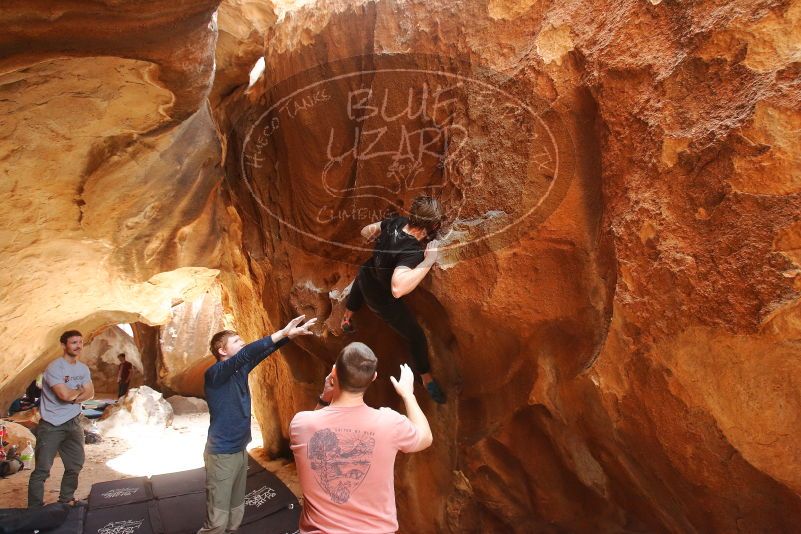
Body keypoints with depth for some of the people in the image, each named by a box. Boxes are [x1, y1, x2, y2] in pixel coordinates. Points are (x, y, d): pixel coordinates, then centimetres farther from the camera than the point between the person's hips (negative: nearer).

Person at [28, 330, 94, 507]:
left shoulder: (83, 368, 8)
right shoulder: (54, 368, -16)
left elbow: (90, 393, 5)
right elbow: (64, 395, -25)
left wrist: (74, 398, -14)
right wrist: (79, 390, -4)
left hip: (73, 424, 8)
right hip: (51, 426, -7)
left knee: (75, 466, 15)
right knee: (42, 470, -4)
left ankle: (66, 500, 32)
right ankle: (35, 510, 6)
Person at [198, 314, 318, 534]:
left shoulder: (241, 369, 5)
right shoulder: (215, 373, -17)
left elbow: (263, 352, -2)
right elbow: (246, 353, -31)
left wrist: (291, 334, -17)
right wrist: (283, 332, -35)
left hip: (240, 450, 8)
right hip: (222, 454, -7)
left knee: (236, 514, 14)